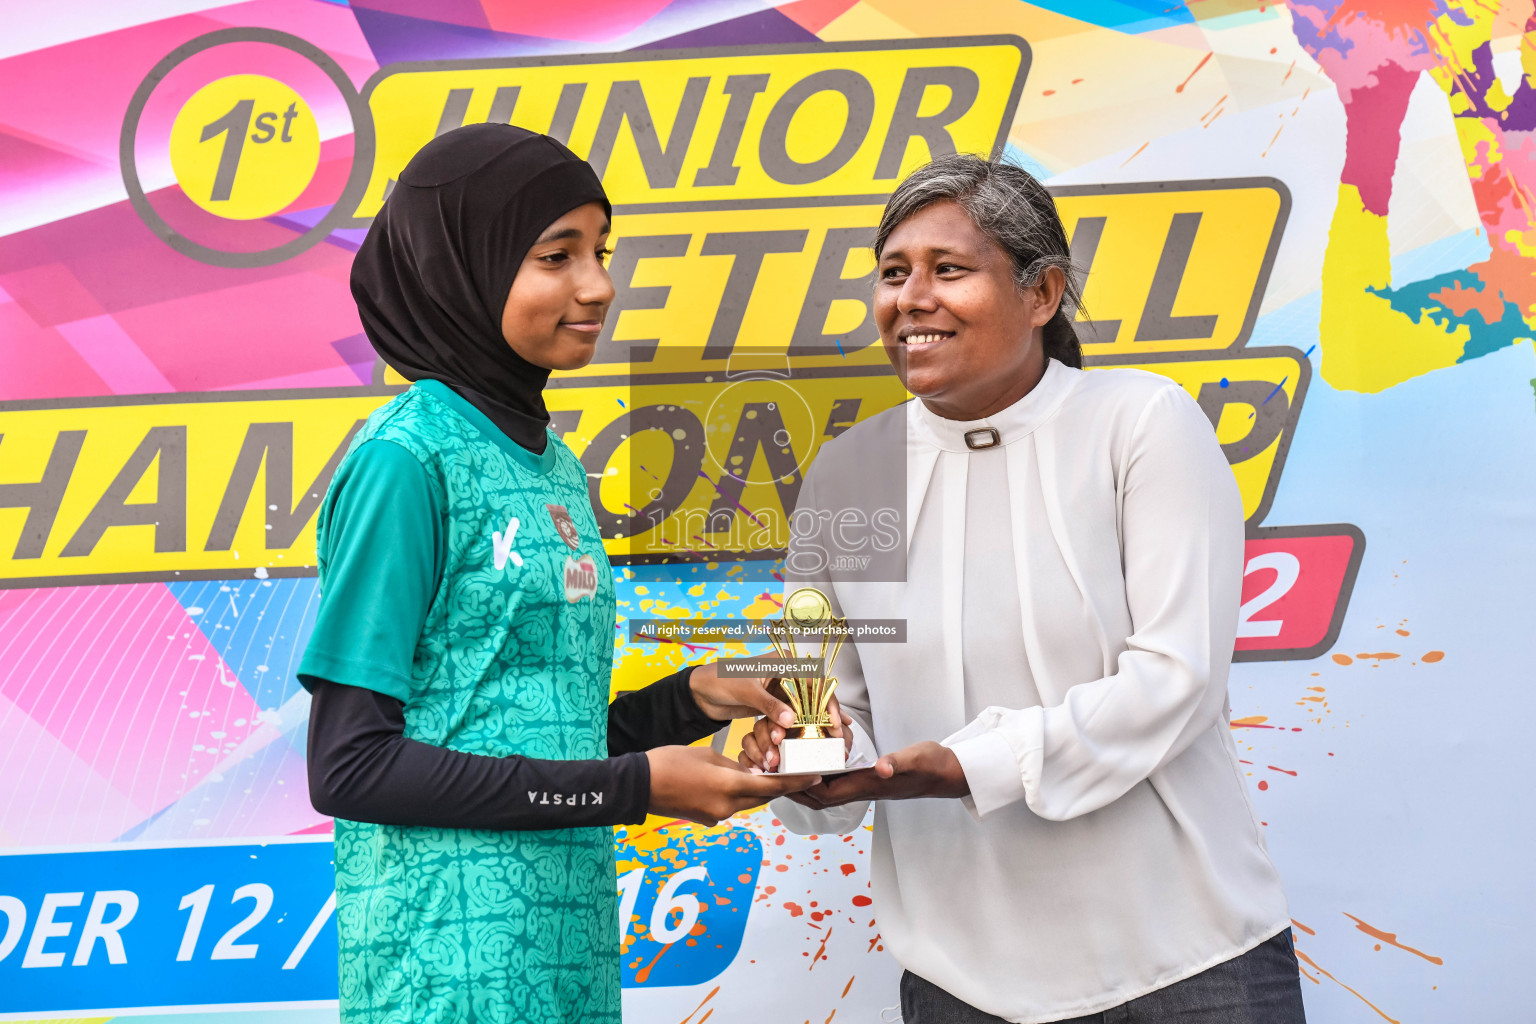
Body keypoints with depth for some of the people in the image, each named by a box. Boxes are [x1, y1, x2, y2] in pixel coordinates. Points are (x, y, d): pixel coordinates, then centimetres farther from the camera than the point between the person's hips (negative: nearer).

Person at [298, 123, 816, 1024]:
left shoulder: (557, 467, 10)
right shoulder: (405, 458, -13)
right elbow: (350, 767, -16)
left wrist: (692, 700, -1)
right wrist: (630, 786, -16)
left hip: (573, 945, 8)